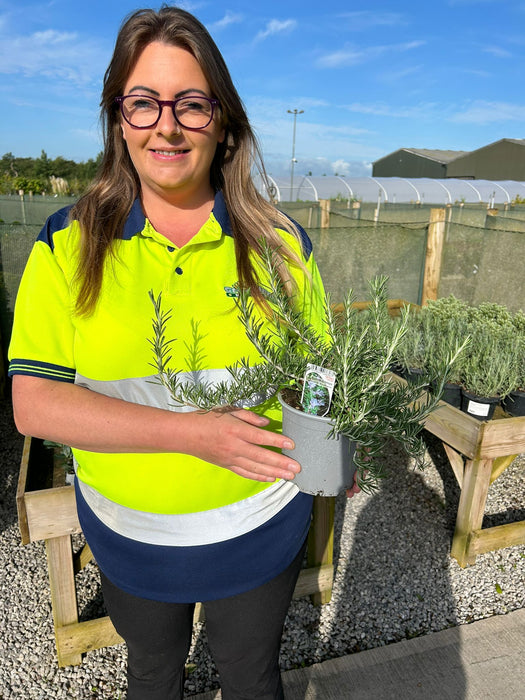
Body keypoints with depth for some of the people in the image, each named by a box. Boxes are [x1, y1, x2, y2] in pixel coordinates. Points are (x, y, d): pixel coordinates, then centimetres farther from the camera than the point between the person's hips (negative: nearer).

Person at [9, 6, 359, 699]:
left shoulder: (280, 244, -9)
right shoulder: (68, 245, -11)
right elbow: (32, 403, -17)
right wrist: (190, 432, -27)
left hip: (258, 531, 0)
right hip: (128, 535, 1)